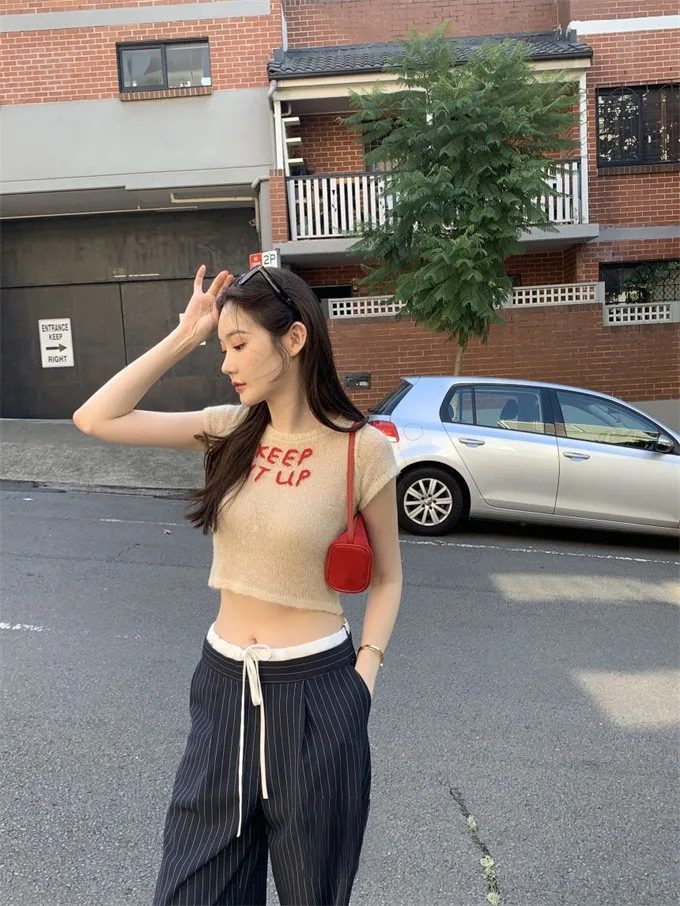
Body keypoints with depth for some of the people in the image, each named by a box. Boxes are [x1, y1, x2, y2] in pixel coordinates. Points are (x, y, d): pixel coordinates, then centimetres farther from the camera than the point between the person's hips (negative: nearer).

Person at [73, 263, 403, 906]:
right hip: (223, 683, 4)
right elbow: (96, 418, -4)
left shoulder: (361, 448, -11)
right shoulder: (230, 430, 0)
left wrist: (363, 677, -10)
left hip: (313, 690, -4)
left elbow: (387, 578, 0)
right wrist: (184, 336, -5)